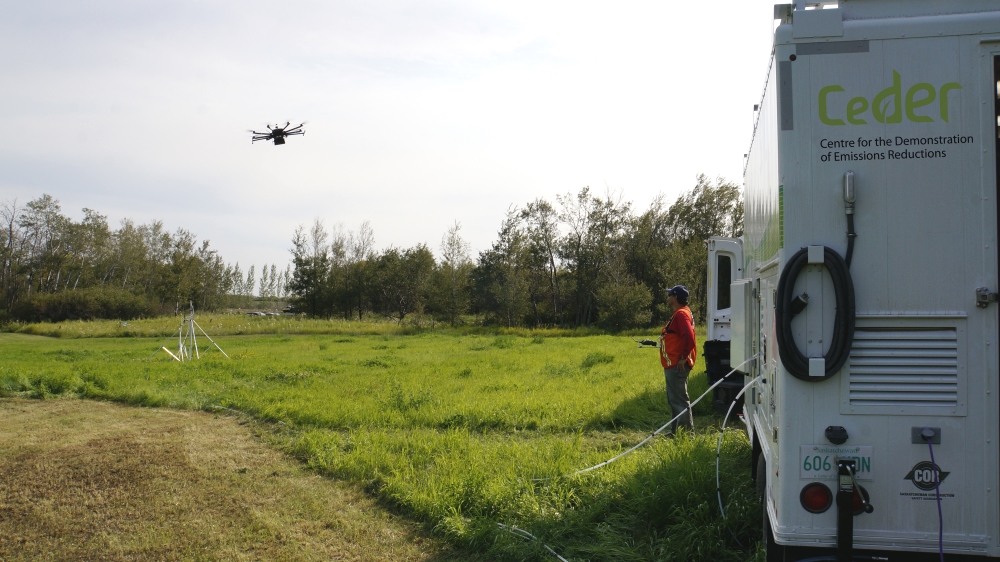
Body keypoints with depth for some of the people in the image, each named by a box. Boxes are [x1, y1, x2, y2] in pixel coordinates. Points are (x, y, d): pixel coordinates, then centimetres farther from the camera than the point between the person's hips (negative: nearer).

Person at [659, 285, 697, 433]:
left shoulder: (681, 314, -15)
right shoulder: (678, 313, 17)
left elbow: (689, 337, -27)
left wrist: (683, 358, -23)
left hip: (677, 365, -11)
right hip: (673, 364, 11)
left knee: (679, 400, -8)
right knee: (675, 399, 16)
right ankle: (678, 431, 23)